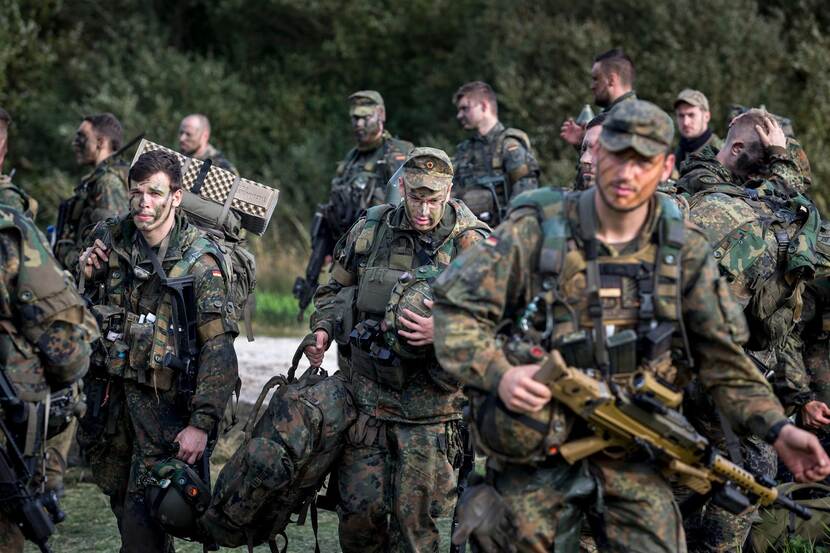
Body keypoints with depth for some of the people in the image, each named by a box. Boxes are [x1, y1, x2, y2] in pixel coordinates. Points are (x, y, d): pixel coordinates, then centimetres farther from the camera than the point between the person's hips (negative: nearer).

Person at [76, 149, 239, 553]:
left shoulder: (198, 261, -15)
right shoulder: (110, 239, 2)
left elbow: (219, 352, -18)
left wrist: (202, 424, -24)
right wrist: (86, 277, -5)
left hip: (164, 398, -6)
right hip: (113, 390, 6)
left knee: (144, 513, -11)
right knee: (120, 500, 16)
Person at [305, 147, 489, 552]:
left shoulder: (469, 246, -8)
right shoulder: (370, 231, 4)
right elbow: (336, 290, 20)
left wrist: (443, 332, -26)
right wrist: (323, 329, 2)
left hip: (429, 408, -3)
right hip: (368, 395, 3)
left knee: (414, 519, 2)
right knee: (358, 511, 1)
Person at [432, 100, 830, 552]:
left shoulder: (683, 250, 1)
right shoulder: (536, 231, -8)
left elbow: (723, 358, 4)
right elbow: (454, 309, -9)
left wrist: (778, 430, -7)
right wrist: (497, 374, -25)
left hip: (630, 458, 2)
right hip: (535, 455, -2)